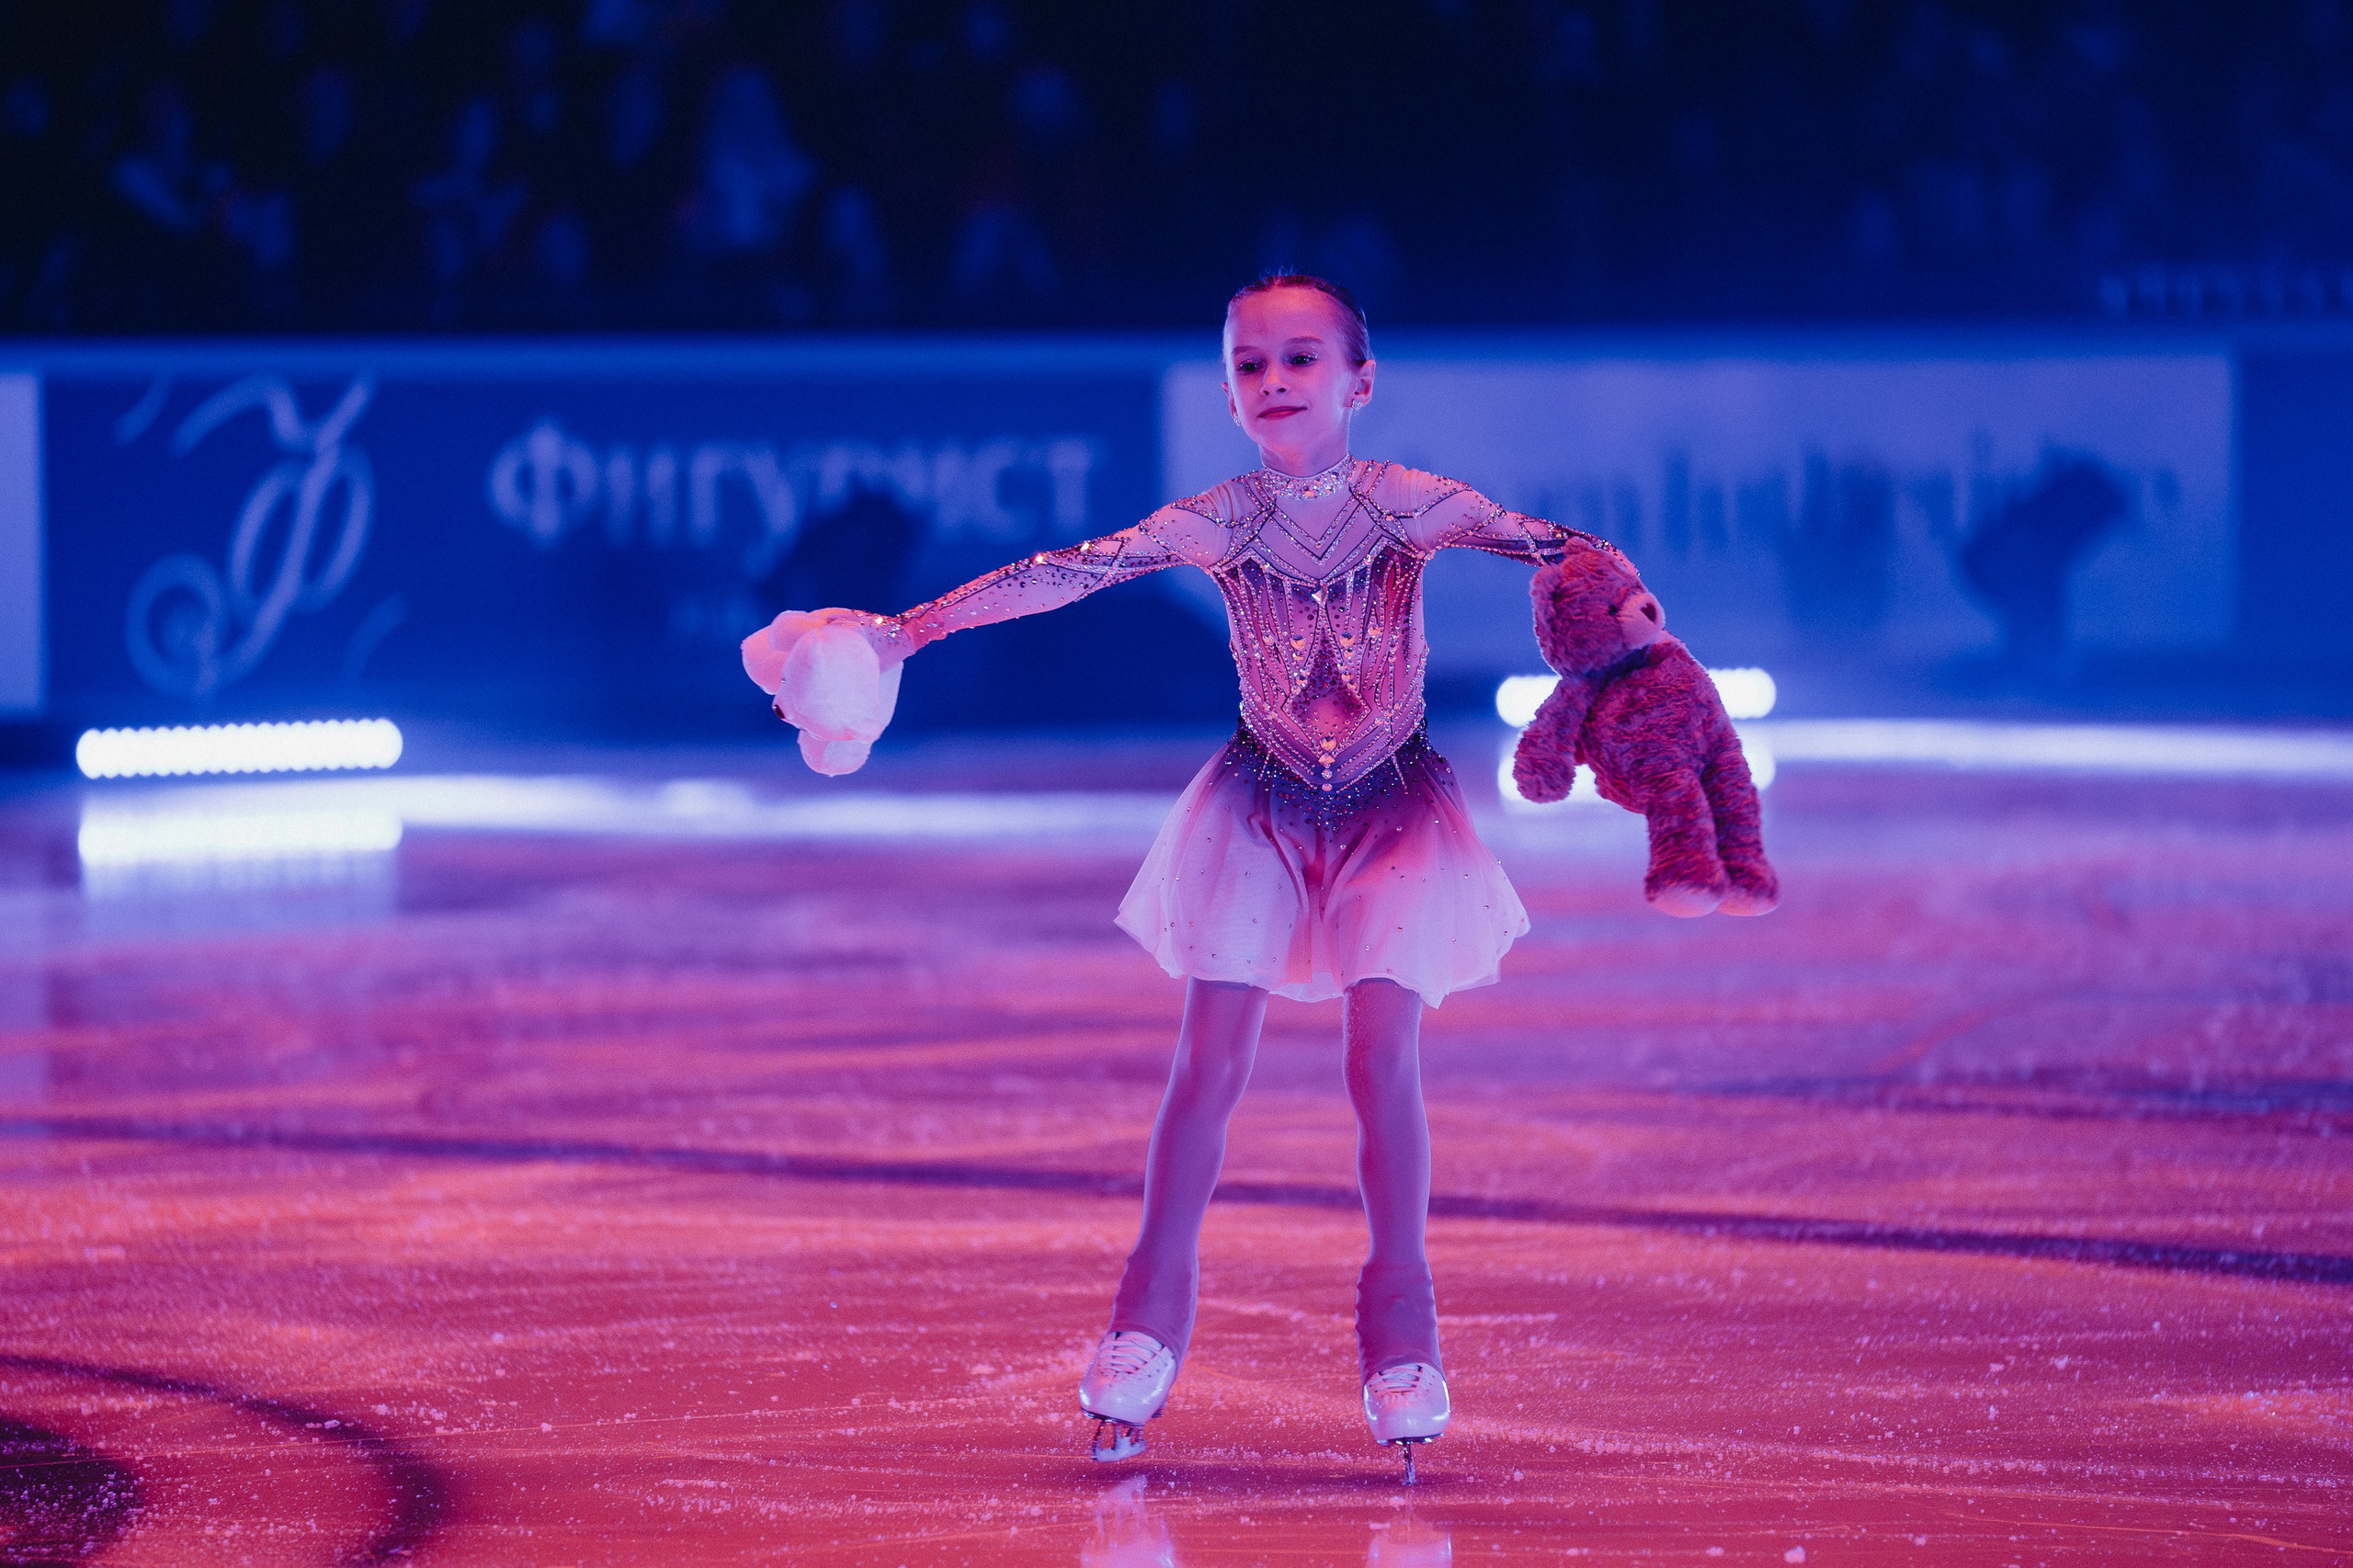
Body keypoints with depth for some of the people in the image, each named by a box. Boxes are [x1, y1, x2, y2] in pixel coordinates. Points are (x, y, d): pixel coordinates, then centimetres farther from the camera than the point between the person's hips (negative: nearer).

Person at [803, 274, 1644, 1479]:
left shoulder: (1410, 506, -14)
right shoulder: (1217, 524, -12)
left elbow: (1560, 549, -12)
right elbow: (1068, 574, -16)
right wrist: (909, 628, -22)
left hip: (1394, 809, -1)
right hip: (1260, 810, 1)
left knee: (1382, 1058, -12)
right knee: (1208, 1057, -5)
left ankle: (1400, 1328, -1)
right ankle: (1150, 1317, 6)